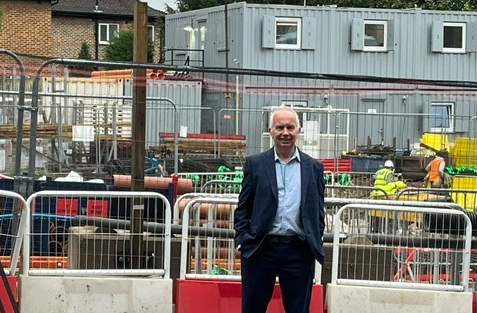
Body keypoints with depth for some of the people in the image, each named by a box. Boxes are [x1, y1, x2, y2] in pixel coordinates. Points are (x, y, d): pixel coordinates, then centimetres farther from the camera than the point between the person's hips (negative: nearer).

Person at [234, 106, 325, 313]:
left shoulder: (314, 168, 8)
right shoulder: (255, 164, 5)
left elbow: (318, 211, 11)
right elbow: (243, 208, 5)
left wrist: (316, 243, 3)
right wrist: (243, 241, -4)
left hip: (300, 251, 1)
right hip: (260, 249, -1)